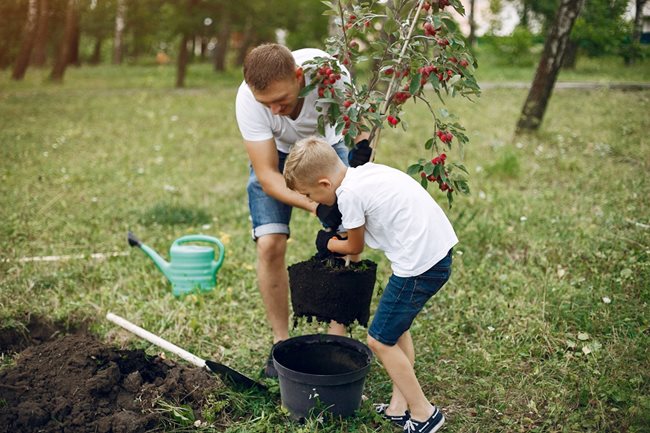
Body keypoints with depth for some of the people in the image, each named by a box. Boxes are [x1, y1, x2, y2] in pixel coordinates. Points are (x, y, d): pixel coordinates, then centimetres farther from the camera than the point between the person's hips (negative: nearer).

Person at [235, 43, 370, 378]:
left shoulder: (329, 71, -35)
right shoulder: (248, 100, -35)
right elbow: (267, 176, -31)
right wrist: (316, 206, -44)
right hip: (275, 154, 0)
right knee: (270, 244, -14)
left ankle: (338, 337, 6)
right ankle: (281, 342, 2)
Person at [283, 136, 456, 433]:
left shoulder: (349, 195, -15)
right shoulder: (365, 171, 11)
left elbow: (355, 247, 3)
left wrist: (327, 244, 21)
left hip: (419, 264, -10)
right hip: (439, 250, 10)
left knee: (380, 339, 4)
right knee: (396, 326, 23)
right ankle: (399, 405, 29)